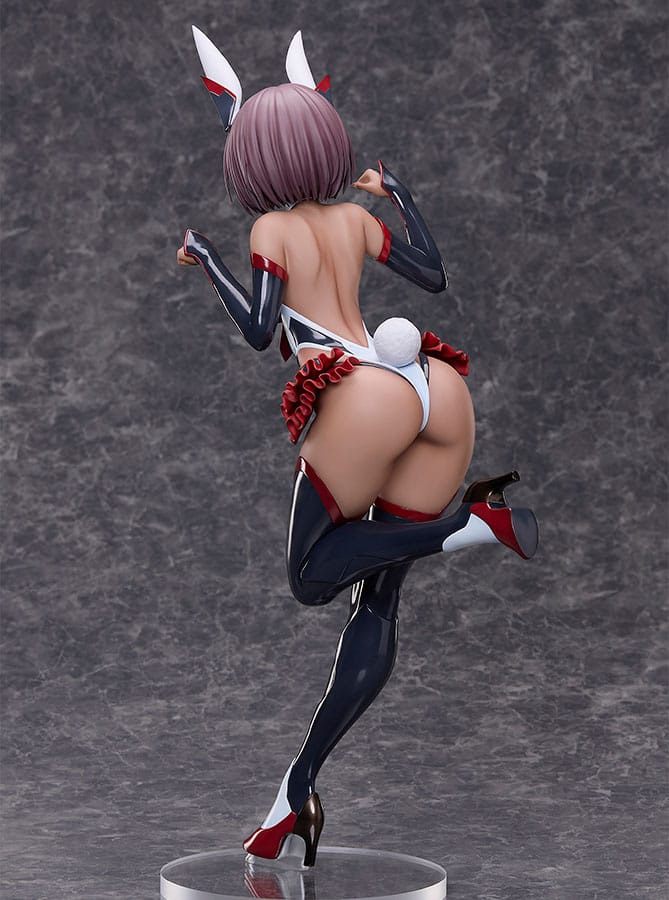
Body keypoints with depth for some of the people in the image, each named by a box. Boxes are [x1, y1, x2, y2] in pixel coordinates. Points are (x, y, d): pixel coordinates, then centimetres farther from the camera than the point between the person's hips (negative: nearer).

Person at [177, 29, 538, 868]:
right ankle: (298, 790, 9)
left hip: (367, 397, -7)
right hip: (438, 391, 7)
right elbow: (435, 277, 28)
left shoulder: (271, 229, 7)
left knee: (311, 577, 10)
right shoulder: (356, 216, 21)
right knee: (376, 600, 8)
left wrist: (204, 258, 13)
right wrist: (400, 194, 38)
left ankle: (470, 524, -8)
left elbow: (258, 332, 0)